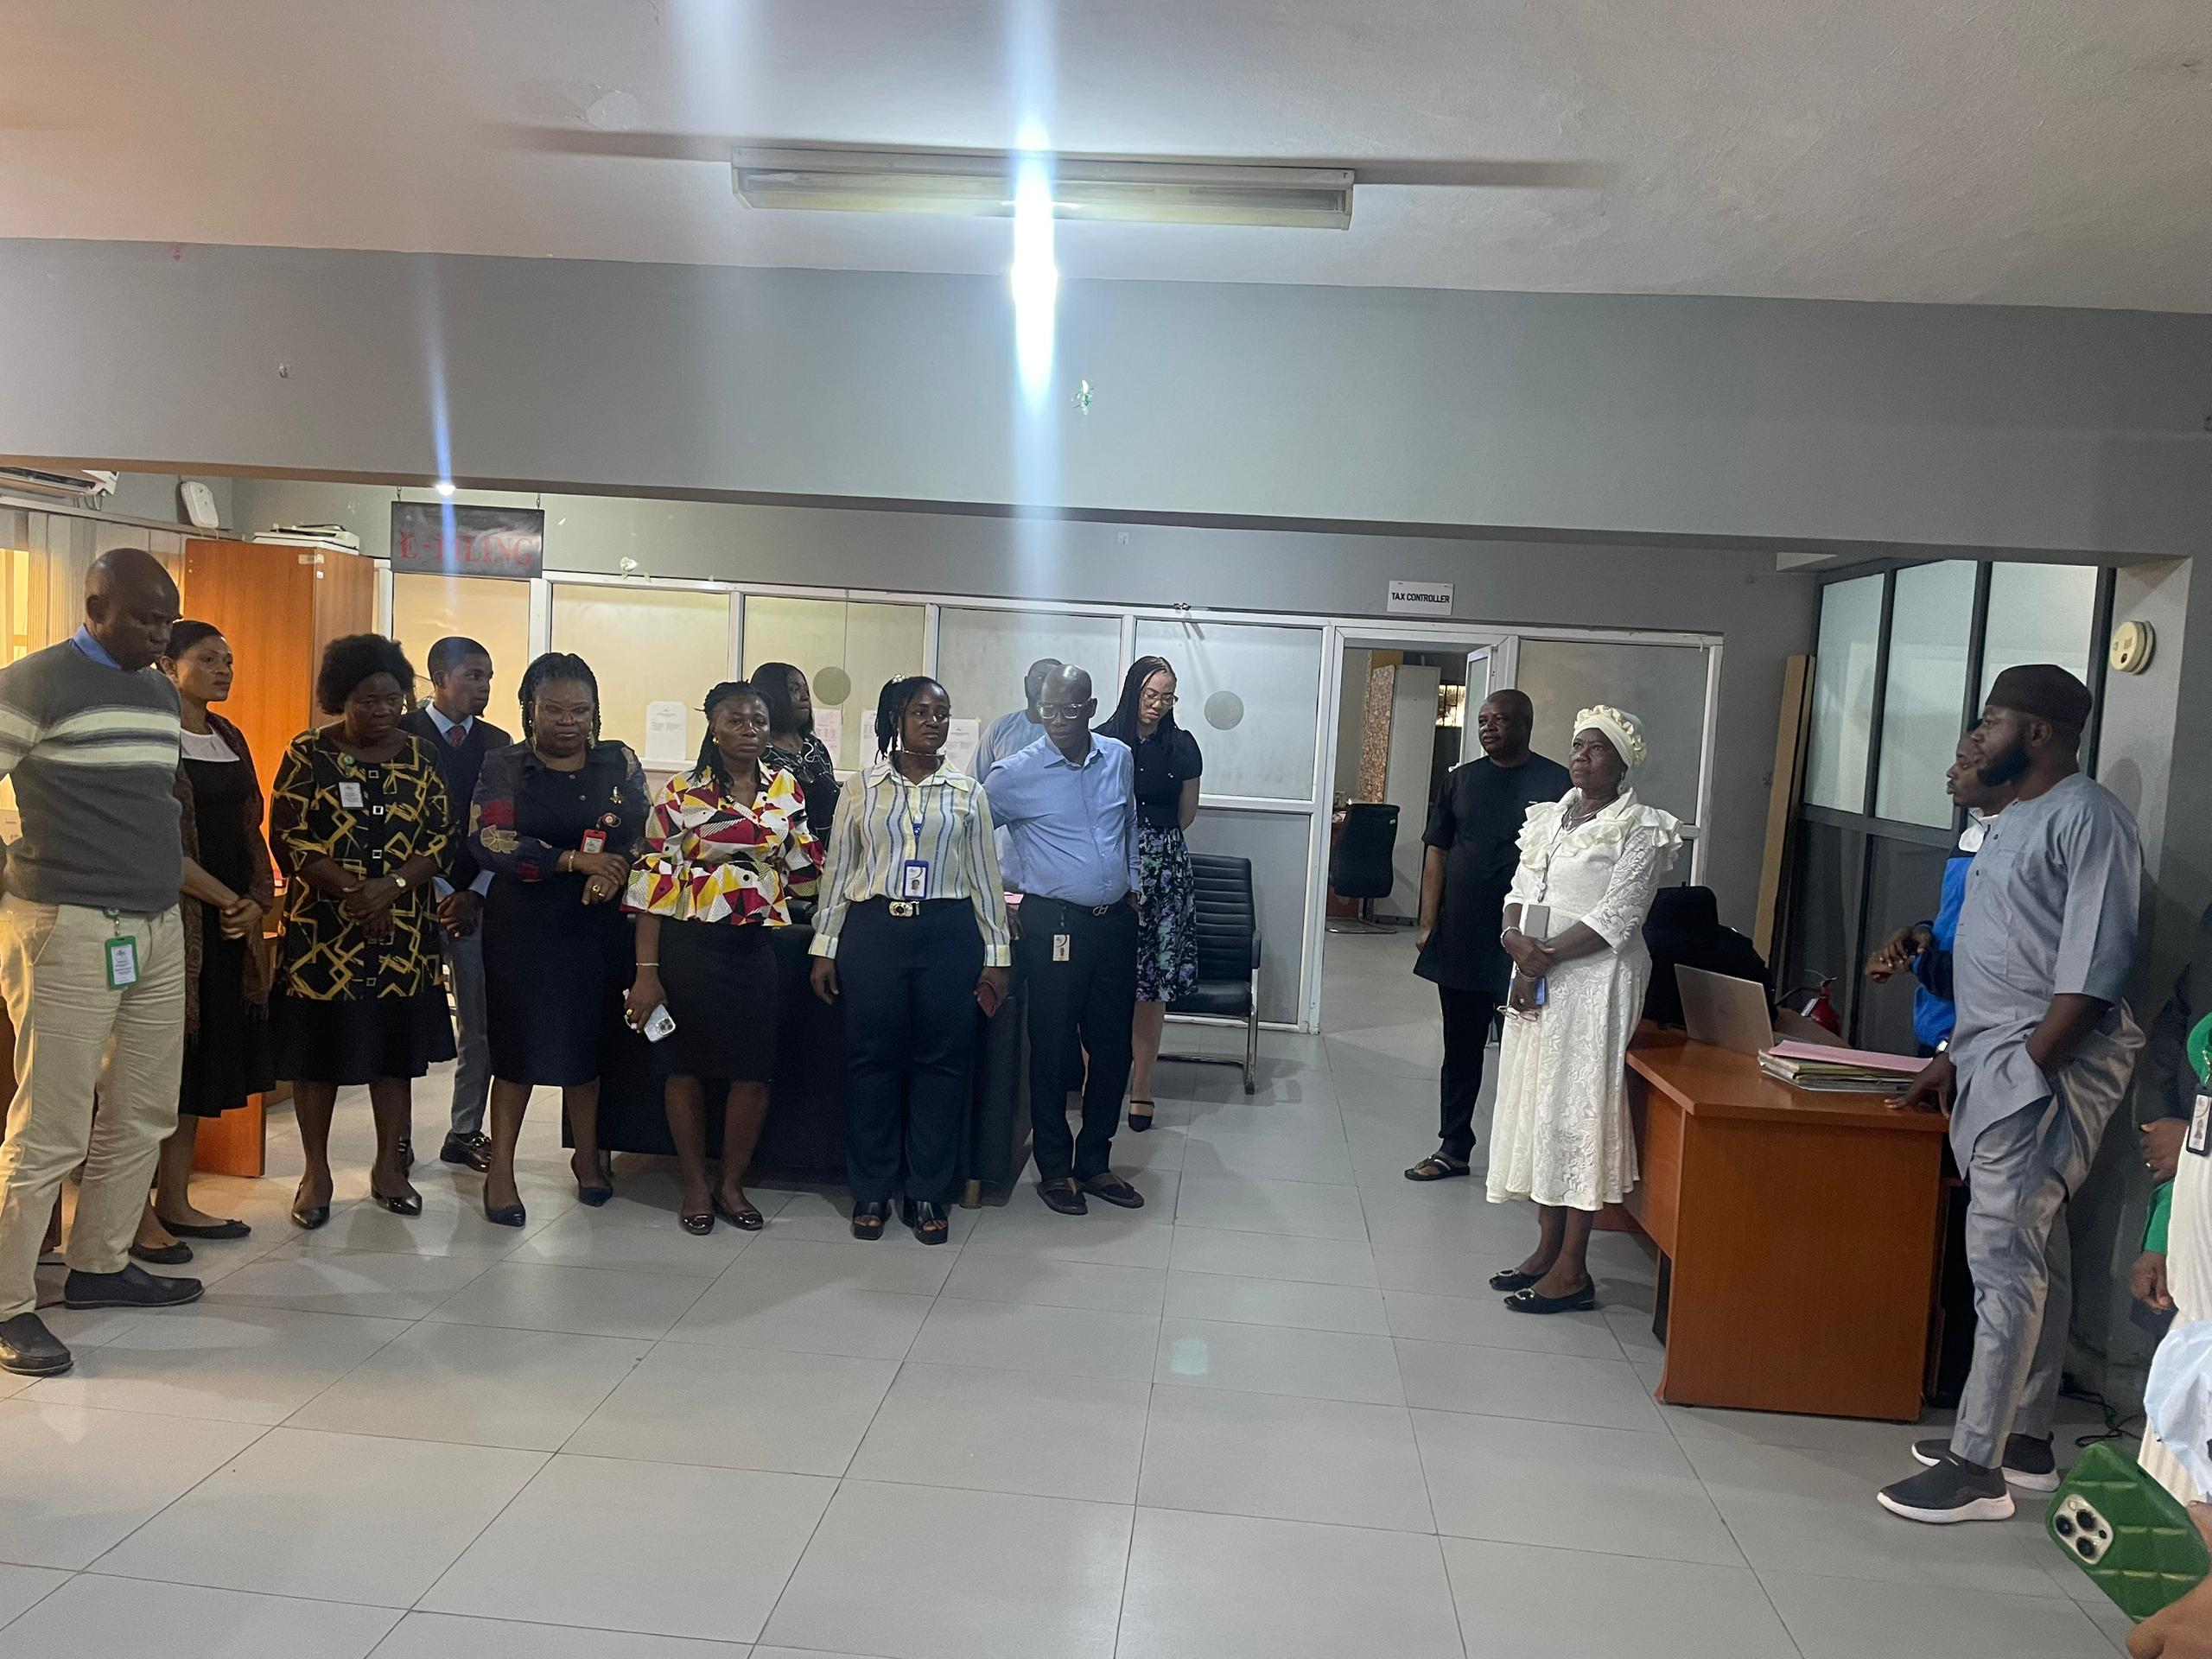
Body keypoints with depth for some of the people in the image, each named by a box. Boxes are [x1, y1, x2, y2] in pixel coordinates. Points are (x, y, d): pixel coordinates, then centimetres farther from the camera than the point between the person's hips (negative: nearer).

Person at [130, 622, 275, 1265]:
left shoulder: (229, 738, 14)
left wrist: (257, 899, -3)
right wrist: (225, 899, -14)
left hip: (229, 924, 7)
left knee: (203, 1059, 10)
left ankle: (175, 1201, 19)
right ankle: (139, 1213, 6)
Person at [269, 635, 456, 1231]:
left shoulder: (421, 755, 5)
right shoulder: (308, 753, -2)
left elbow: (443, 838, 2)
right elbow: (288, 839, -7)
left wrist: (392, 885, -13)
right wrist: (350, 888, -17)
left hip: (404, 930, 2)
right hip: (322, 930, -2)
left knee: (396, 1049, 8)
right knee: (318, 1051, 4)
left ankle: (389, 1167, 21)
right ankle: (316, 1173, 17)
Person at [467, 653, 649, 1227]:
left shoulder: (619, 763, 5)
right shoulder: (504, 766, 0)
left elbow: (641, 832, 2)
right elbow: (489, 841, -12)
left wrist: (615, 871, -18)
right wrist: (576, 861, -19)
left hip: (597, 924, 2)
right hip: (523, 927, -2)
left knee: (586, 1041, 11)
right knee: (519, 1046, 2)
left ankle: (587, 1155, 27)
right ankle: (500, 1169, 12)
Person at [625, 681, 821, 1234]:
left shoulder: (785, 788, 6)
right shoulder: (680, 794, -6)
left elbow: (803, 865, 19)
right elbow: (654, 883, -7)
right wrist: (647, 971, -10)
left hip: (756, 946, 3)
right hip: (690, 945, -3)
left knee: (754, 1071, 4)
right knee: (687, 1066, 7)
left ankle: (732, 1185, 23)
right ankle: (696, 1187, 24)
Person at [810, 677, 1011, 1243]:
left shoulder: (967, 793, 7)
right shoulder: (864, 788, 6)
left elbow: (985, 876, 8)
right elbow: (838, 871, 7)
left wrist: (995, 955, 5)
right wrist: (824, 947, 3)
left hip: (948, 934, 1)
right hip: (873, 930, 0)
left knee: (942, 1061, 4)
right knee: (871, 1058, 4)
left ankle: (928, 1192, 16)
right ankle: (871, 1190, 18)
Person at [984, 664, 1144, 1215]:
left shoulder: (1119, 758, 6)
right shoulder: (1016, 774, -7)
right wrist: (1006, 890, 4)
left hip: (1115, 922, 5)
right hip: (1053, 926, -4)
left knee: (1113, 1046, 10)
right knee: (1053, 1049, 3)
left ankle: (1094, 1161, 25)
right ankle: (1054, 1169, 18)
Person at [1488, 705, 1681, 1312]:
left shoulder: (1639, 828, -7)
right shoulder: (1550, 817, 14)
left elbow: (1617, 916, -15)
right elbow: (1521, 889, 11)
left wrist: (1546, 957, -17)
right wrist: (1516, 937, -9)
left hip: (1594, 979, -7)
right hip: (1536, 978, 7)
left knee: (1576, 1106, -5)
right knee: (1536, 1103, 9)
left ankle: (1572, 1271, 1)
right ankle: (1547, 1249, 21)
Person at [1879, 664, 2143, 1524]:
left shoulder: (2087, 817, -13)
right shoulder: (2016, 818, 17)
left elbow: (2093, 968, -19)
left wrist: (2027, 1068, -19)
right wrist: (1957, 1059, 17)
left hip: (2043, 1067, -10)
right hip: (1996, 1063, 10)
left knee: (2003, 1255, -8)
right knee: (2034, 1250, 14)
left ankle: (1977, 1467, -2)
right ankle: (2025, 1440, 23)